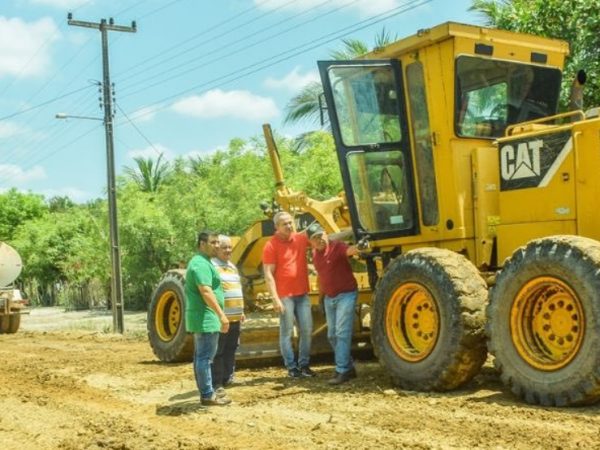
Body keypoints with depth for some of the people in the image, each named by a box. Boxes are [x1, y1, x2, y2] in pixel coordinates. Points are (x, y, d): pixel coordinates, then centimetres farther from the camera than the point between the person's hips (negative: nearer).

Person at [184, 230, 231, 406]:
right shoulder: (201, 264, -17)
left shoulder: (202, 262, 17)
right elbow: (206, 292, -26)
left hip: (202, 317, 11)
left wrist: (218, 315, 26)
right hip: (205, 318, -11)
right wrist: (221, 315, -27)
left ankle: (206, 391, 20)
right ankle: (208, 395, -4)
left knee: (201, 356, 13)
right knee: (205, 357, -7)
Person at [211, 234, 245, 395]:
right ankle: (217, 384, -1)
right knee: (218, 351, -4)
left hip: (235, 317, 9)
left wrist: (241, 311, 23)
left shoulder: (232, 266, 19)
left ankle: (227, 378, 25)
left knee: (230, 349, 15)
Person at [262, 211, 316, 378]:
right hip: (285, 295, -5)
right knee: (286, 332, 2)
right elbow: (268, 274, -11)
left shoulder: (301, 238, 5)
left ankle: (304, 364, 17)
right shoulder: (271, 245, -9)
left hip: (302, 293, 5)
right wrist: (275, 298, -17)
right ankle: (291, 367, 10)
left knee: (306, 330, 6)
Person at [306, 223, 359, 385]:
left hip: (346, 294, -8)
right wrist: (322, 293, 22)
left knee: (342, 333, -11)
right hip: (329, 298, 8)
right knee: (332, 335, 12)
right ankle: (349, 367, 24)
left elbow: (349, 250, -37)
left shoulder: (336, 246, -16)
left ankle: (342, 371, -8)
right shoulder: (315, 254, 6)